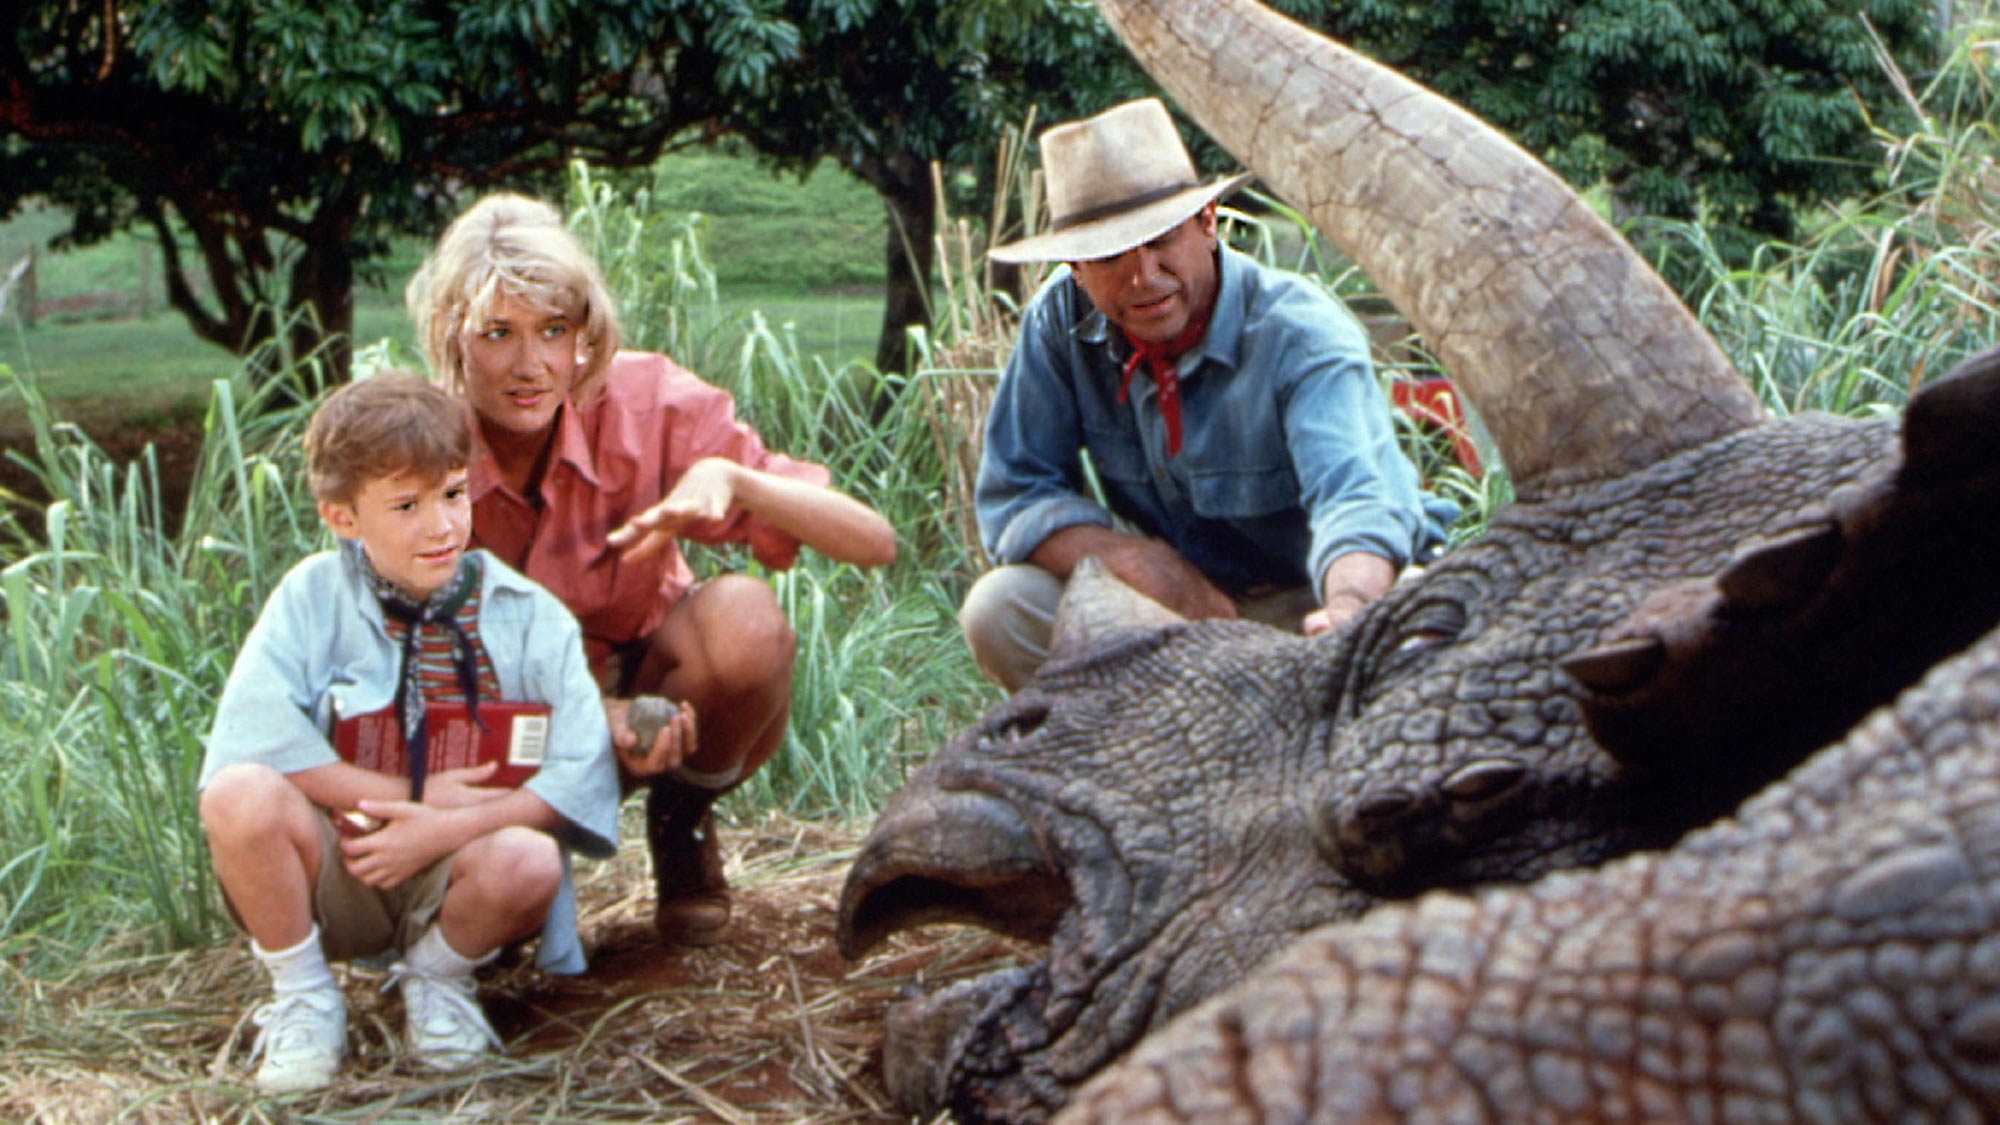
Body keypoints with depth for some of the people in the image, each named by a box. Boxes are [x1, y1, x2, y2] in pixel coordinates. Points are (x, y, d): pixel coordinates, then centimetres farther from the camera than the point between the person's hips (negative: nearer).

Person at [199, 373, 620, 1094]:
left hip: (453, 878, 0)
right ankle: (304, 999, -3)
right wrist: (413, 798, -18)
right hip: (332, 877, 0)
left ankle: (439, 979, 3)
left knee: (528, 862, -34)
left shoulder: (530, 618, -2)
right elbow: (251, 735, -17)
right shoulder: (313, 597, -3)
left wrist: (448, 829, -22)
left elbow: (582, 773, -11)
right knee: (240, 794, -30)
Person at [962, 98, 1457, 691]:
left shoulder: (1302, 336, -23)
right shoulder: (1060, 319, -10)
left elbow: (1356, 496, -39)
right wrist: (1143, 562, -25)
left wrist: (1351, 609, -63)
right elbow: (1013, 497, -6)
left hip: (1312, 602, -4)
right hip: (1181, 598, 4)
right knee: (997, 610, -18)